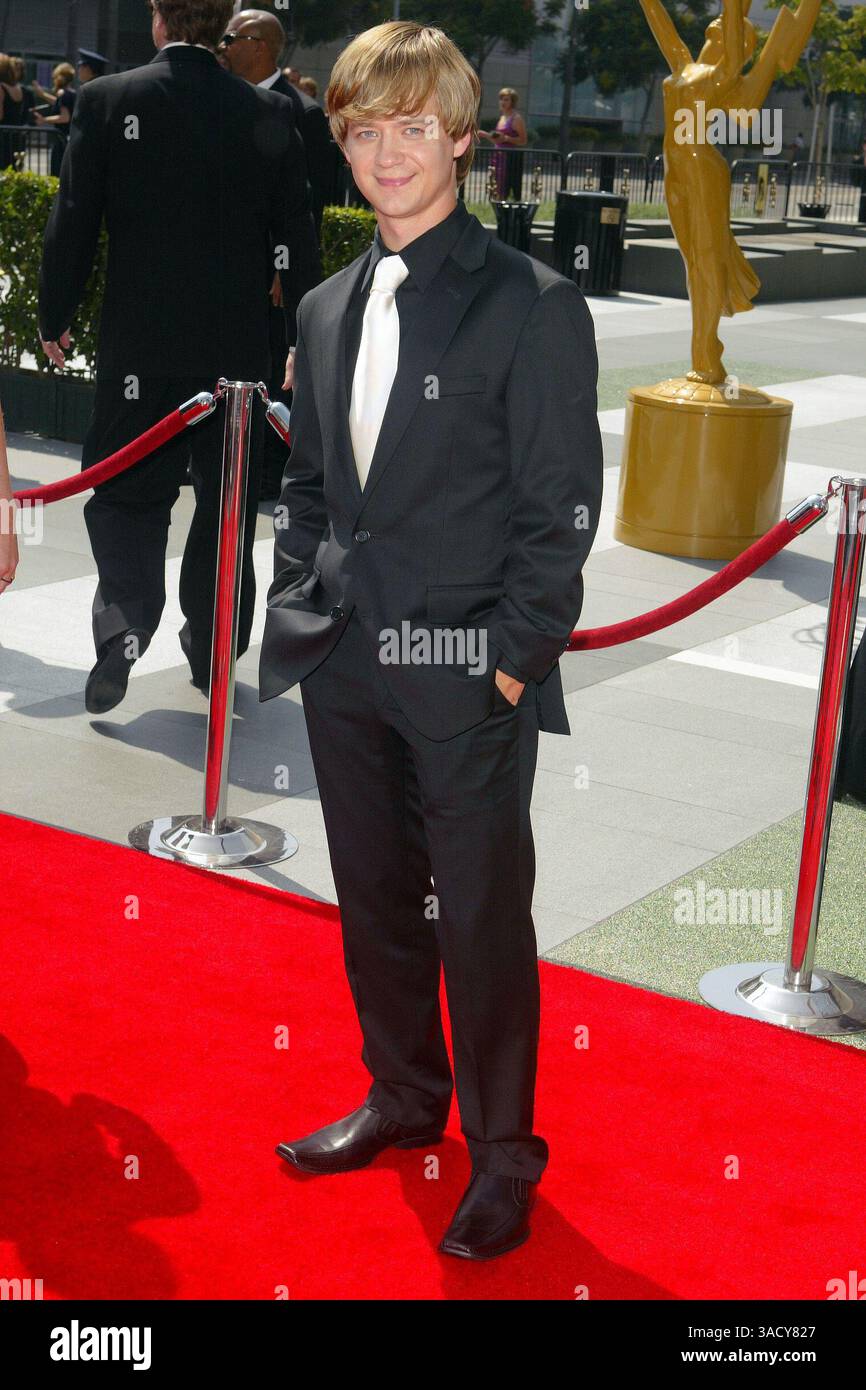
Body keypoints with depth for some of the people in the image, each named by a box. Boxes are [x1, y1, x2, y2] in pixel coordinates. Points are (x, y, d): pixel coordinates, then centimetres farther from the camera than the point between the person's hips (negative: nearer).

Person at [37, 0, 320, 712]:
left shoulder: (108, 100, -5)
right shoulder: (270, 113, -1)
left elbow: (73, 223, -3)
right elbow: (298, 234, 2)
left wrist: (54, 319, 9)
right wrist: (307, 339, 11)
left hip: (140, 343, -1)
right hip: (240, 346, 2)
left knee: (126, 492, 9)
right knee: (227, 498, 13)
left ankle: (124, 622, -12)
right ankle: (212, 648, 21)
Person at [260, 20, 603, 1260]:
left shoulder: (532, 306, -8)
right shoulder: (326, 311, 11)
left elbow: (560, 509, -10)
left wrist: (511, 660, -13)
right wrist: (300, 615, 7)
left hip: (466, 678, -6)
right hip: (344, 669, 6)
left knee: (483, 924, 4)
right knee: (375, 902, 18)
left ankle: (503, 1155, 22)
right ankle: (404, 1099, 38)